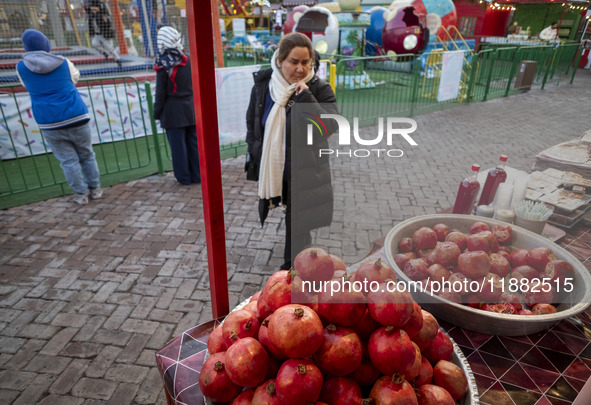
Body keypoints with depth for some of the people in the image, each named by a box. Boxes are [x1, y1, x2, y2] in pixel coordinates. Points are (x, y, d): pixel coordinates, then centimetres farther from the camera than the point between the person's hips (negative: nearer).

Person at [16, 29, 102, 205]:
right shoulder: (63, 62, 1)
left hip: (50, 124, 0)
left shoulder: (21, 67, 3)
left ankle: (81, 194, 11)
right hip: (76, 118, 0)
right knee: (87, 155, 14)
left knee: (68, 160, 7)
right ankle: (94, 189, 20)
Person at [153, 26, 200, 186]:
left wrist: (157, 112, 1)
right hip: (191, 108, 5)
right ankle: (197, 175, 18)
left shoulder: (163, 66, -12)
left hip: (173, 111, -5)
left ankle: (184, 178, 12)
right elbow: (195, 84, 8)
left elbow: (161, 93, -9)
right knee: (193, 142, 11)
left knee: (178, 145, 4)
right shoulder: (187, 60, 2)